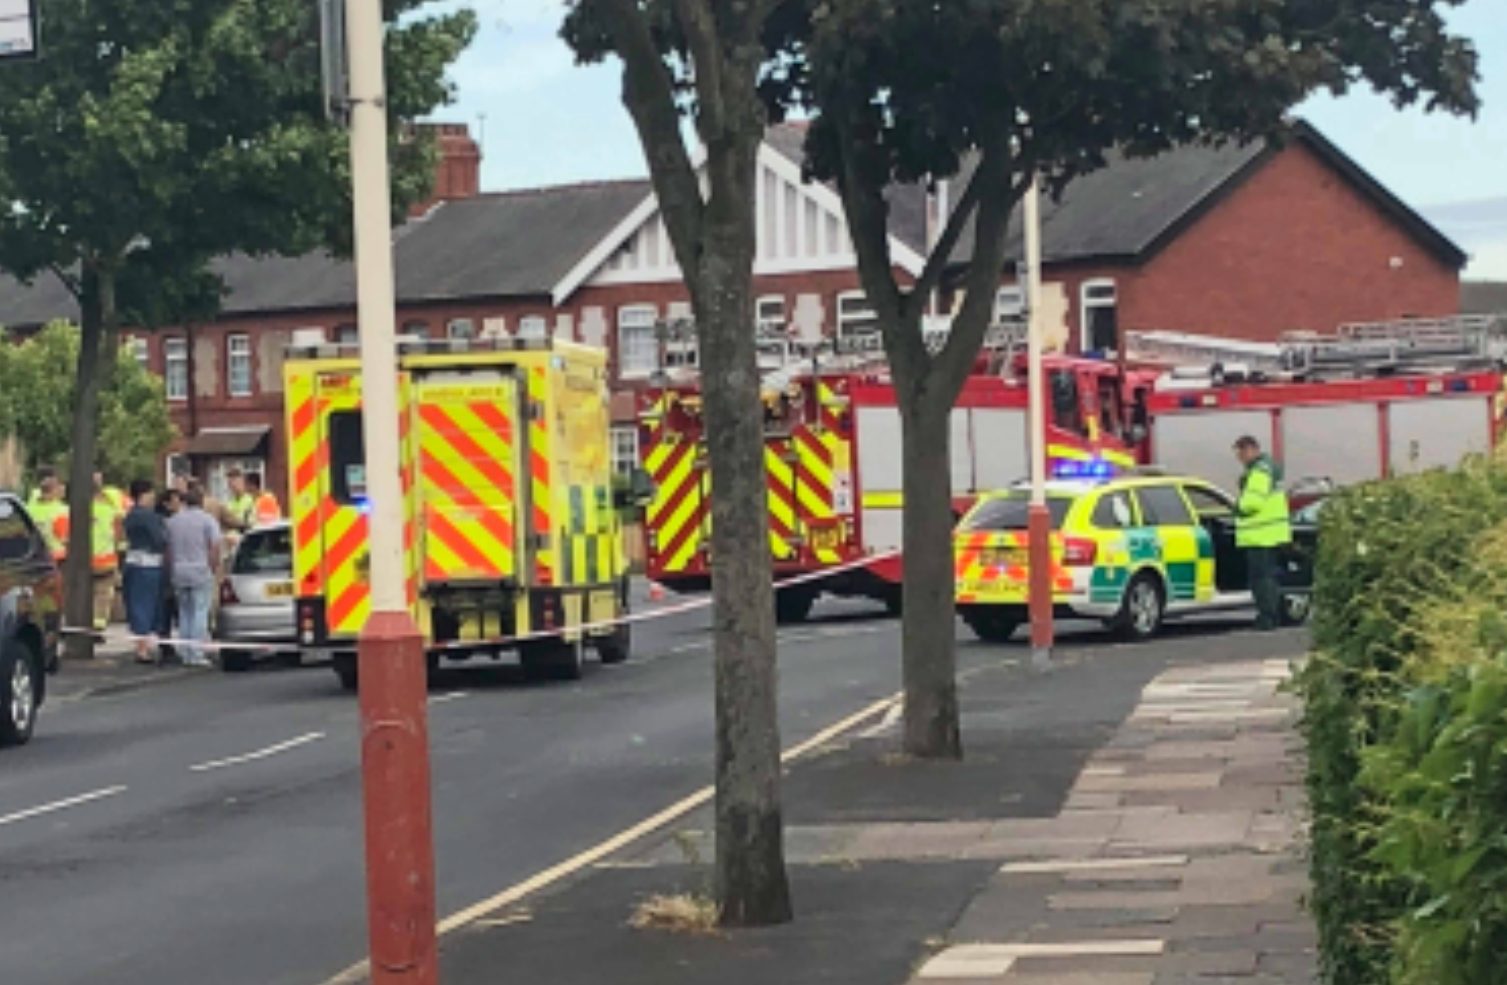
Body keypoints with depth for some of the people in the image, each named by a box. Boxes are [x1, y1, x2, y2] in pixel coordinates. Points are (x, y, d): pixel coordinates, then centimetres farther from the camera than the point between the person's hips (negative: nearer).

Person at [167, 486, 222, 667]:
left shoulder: (172, 521, 10)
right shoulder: (207, 520, -5)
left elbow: (167, 549, 11)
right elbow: (215, 548, -10)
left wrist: (172, 570, 16)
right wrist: (213, 569, -1)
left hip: (178, 573, 5)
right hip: (200, 572, -5)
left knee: (184, 613, 13)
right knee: (200, 613, -3)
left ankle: (184, 654, 11)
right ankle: (196, 654, -8)